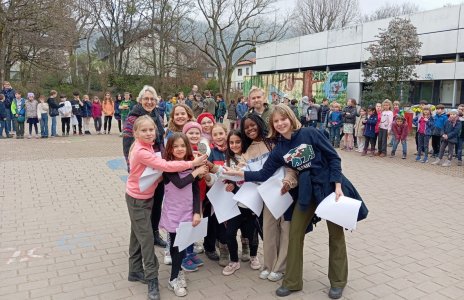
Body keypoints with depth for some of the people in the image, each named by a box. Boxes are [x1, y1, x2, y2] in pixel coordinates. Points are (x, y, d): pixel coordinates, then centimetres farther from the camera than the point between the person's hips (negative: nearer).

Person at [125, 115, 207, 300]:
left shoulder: (147, 146, 2)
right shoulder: (141, 151, -28)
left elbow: (156, 167, 4)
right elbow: (165, 166, -33)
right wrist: (192, 163, -31)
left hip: (146, 196, 9)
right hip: (137, 199, -9)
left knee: (138, 235, 18)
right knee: (146, 237, -4)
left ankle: (135, 271, 33)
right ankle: (152, 279, 6)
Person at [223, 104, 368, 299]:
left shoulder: (310, 133, -13)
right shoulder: (279, 150, 0)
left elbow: (334, 158, -10)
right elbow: (264, 174, 3)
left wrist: (338, 186, -16)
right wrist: (239, 174, -6)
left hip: (330, 186, -4)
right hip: (307, 191, 4)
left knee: (336, 234, 7)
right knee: (295, 234, 4)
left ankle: (338, 282, 26)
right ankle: (292, 282, 20)